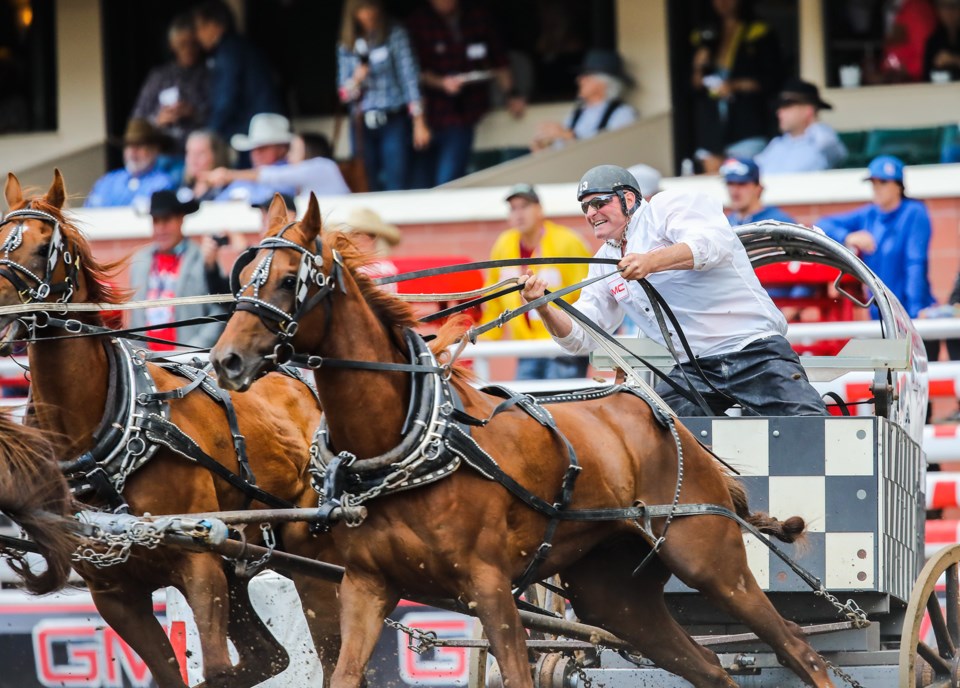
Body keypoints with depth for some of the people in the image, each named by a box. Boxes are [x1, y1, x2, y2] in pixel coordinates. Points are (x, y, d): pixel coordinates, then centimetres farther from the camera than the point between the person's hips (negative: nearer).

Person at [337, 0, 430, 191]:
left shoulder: (395, 35, 0)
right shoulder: (347, 47, 10)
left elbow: (410, 77, -2)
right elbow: (344, 94, 12)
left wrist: (419, 122, -8)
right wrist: (356, 81, -11)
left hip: (394, 122, -4)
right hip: (366, 125, 4)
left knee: (397, 187, -14)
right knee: (376, 189, 2)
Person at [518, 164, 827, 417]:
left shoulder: (668, 205, 0)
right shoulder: (605, 263, 20)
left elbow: (716, 241, -22)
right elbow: (581, 338, 17)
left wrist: (652, 261, -37)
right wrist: (544, 308, -3)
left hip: (755, 349, -7)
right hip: (696, 369, 7)